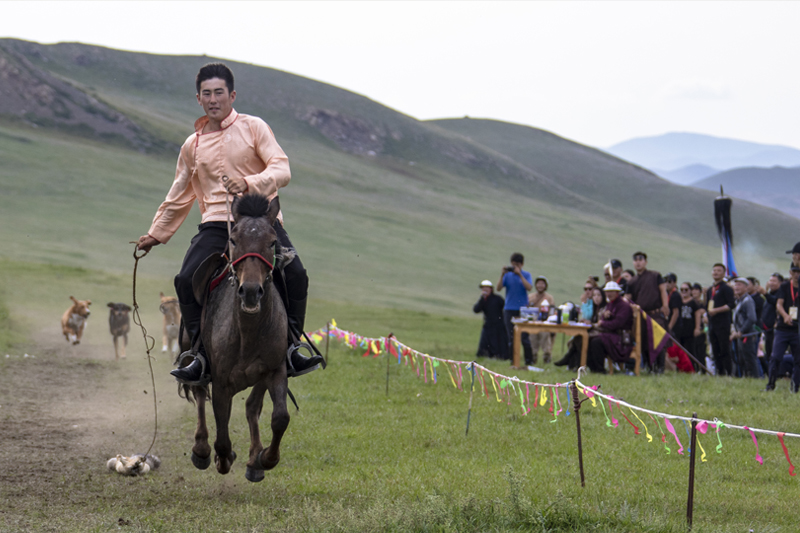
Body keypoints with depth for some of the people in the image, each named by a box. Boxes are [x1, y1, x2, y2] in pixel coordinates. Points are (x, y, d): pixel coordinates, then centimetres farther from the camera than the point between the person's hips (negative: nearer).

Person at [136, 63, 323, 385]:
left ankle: (290, 348, -8)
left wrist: (250, 183, -27)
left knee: (295, 276, -23)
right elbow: (179, 196, 24)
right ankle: (201, 354, -8)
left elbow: (282, 170, -9)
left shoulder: (254, 128, 2)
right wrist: (156, 234, 25)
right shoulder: (193, 145, 13)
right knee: (186, 279, -19)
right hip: (217, 224, 3)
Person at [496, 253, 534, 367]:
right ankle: (513, 361, 7)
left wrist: (519, 274, -19)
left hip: (523, 309, -2)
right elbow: (499, 288, -4)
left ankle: (529, 361, 3)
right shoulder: (507, 275, 6)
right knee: (511, 337, 2)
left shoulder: (526, 275, 3)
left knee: (524, 338, -5)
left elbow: (529, 287, -15)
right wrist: (502, 275, -16)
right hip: (509, 309, 2)